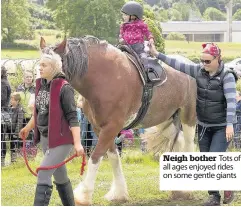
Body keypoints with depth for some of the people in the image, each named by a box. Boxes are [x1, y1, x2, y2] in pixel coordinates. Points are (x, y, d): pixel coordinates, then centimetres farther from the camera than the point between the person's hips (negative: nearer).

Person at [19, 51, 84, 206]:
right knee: (60, 176, 17)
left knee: (43, 174, -15)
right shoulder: (41, 85, 7)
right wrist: (28, 128, 28)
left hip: (61, 139, -8)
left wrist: (77, 143, -22)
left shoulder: (64, 88, -15)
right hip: (45, 138, 8)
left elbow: (72, 117, -17)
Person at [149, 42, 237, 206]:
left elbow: (231, 101, -25)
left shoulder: (227, 76, -16)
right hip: (203, 126, 6)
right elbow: (178, 65, -1)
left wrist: (230, 124, -36)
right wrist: (157, 54, -7)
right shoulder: (199, 71, -1)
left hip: (222, 127, -6)